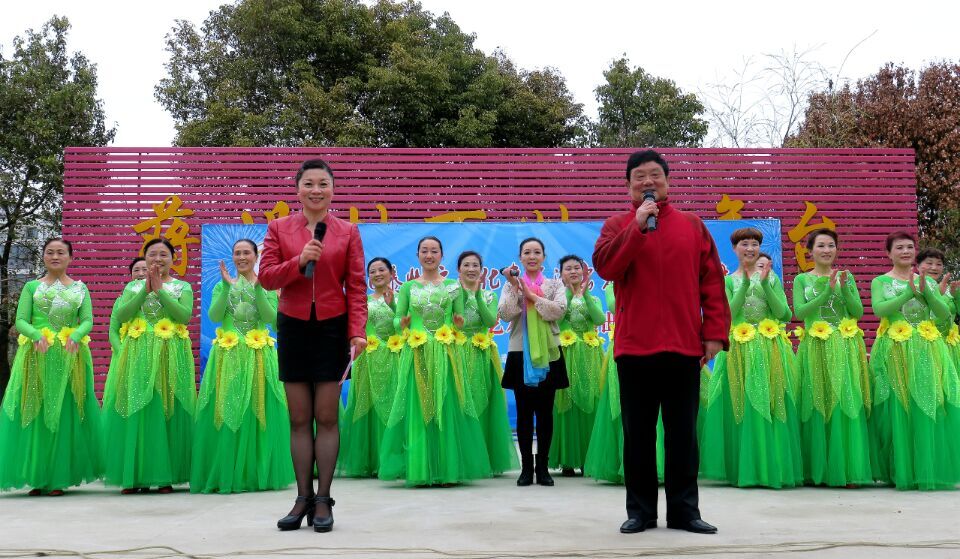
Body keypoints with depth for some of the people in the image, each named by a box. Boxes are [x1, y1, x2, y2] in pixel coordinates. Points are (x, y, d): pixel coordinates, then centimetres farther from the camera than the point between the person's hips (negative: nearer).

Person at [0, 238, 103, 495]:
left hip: (70, 356, 0)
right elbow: (21, 321, 0)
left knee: (65, 414, -1)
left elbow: (87, 320, 1)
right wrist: (38, 335, -20)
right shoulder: (31, 286, 8)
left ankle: (58, 478, 5)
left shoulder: (80, 287, 10)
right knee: (35, 414, -2)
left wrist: (75, 336, -19)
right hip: (36, 354, 0)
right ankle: (37, 478, 5)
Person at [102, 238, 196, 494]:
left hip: (170, 355, -1)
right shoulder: (133, 286, 13)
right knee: (136, 411, -2)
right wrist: (146, 289, -7)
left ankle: (165, 475, 4)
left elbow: (185, 315, -8)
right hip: (138, 354, 2)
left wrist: (159, 289, -9)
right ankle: (135, 476, 4)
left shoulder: (183, 287, 8)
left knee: (167, 411, -3)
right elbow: (121, 315, -1)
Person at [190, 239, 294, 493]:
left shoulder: (268, 286, 7)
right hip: (228, 356, 1)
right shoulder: (222, 285, 10)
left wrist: (257, 288, -15)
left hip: (258, 356, -1)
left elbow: (271, 319, -7)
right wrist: (227, 286, -12)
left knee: (257, 413, -1)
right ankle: (226, 475, 2)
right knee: (226, 412, -3)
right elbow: (214, 316, -5)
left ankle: (258, 474, 8)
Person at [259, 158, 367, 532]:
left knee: (327, 417, 1)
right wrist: (299, 261, -17)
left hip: (332, 328, -1)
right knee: (299, 419, 5)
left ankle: (323, 501, 9)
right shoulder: (278, 228, 6)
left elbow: (356, 287, -1)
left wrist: (357, 331, -11)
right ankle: (303, 498, 13)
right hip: (293, 328, 1)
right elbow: (266, 277, -1)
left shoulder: (348, 232, 3)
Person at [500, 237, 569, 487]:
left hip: (548, 354, 0)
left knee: (545, 411, 3)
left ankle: (543, 466, 11)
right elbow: (504, 314, -6)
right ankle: (526, 466, 10)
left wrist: (532, 295, -11)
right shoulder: (511, 284, 9)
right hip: (520, 354, 0)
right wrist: (515, 288, -13)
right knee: (524, 412, 3)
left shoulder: (555, 284, 7)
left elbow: (559, 311, -11)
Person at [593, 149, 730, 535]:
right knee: (638, 433, 5)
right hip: (635, 347, -1)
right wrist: (638, 225, -16)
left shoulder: (693, 226, 10)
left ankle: (684, 510, 16)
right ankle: (640, 511, 14)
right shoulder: (617, 225, 6)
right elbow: (604, 267, -13)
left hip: (684, 346, 1)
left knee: (682, 433, 7)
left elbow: (712, 282, 6)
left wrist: (715, 332, -2)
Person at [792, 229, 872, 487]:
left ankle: (847, 469, 1)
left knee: (846, 405, -5)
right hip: (815, 348, -1)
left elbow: (858, 312, 4)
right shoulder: (802, 280, 7)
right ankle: (817, 471, 5)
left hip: (844, 349, 1)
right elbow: (800, 312, -6)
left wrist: (844, 288, -10)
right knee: (817, 407, -2)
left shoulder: (847, 277, 12)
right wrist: (828, 290, -11)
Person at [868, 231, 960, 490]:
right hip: (894, 350, -3)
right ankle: (901, 471, 2)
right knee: (897, 411, -6)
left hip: (927, 350, 3)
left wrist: (925, 291, -9)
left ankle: (930, 469, 8)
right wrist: (908, 293, -17)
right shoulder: (880, 281, 5)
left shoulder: (928, 281, 15)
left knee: (930, 408, -2)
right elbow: (878, 309, -13)